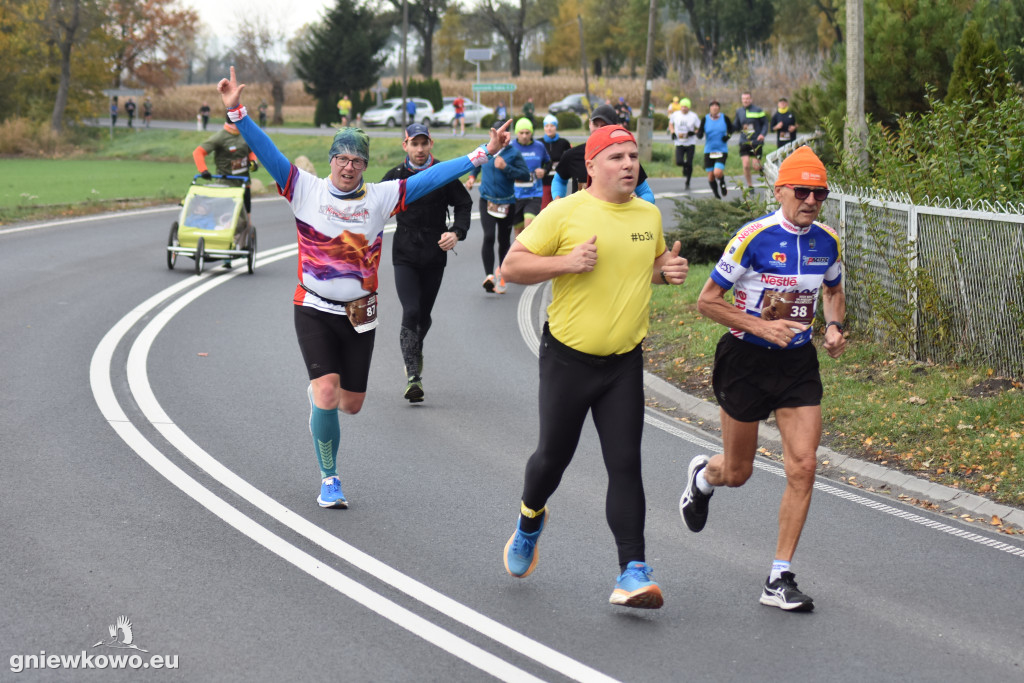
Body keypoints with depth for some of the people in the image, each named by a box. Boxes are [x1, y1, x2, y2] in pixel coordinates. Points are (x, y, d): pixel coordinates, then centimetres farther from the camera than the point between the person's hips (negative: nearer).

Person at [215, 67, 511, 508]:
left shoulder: (381, 197, 2)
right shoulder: (306, 190, -3)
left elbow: (432, 178, -1)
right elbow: (266, 151, -10)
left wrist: (483, 154, -6)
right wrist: (236, 112, -23)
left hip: (360, 315, 3)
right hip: (314, 310, -3)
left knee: (352, 404, 8)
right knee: (327, 396, -15)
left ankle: (318, 392, 46)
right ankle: (329, 479, 4)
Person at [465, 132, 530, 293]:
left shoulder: (513, 154, -5)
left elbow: (525, 175, -12)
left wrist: (506, 168, -20)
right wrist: (472, 177, 12)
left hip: (507, 203, 0)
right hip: (487, 202, 0)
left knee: (504, 241, 11)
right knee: (489, 237, -19)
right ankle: (488, 276, -21)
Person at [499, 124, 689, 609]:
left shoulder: (649, 215, 7)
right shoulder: (565, 213, -9)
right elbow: (511, 266, -8)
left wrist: (668, 270, 3)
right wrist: (566, 262, -21)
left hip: (625, 362, 3)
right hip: (568, 357, -3)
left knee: (625, 464, -5)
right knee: (554, 455, 10)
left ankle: (632, 573, -7)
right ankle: (530, 520, 43)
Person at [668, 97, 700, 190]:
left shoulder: (693, 116, -5)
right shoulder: (675, 115, 1)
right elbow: (670, 124, 19)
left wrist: (693, 133, -18)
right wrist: (673, 133, 2)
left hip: (690, 143, -1)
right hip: (679, 143, 1)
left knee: (689, 164, -3)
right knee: (679, 162, -14)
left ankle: (688, 183, 15)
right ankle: (685, 166, 25)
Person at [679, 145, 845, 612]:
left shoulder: (827, 241, 0)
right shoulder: (754, 236, -16)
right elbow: (707, 301, -12)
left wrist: (833, 327, 0)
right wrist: (762, 327, -20)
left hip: (798, 363, 4)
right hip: (747, 360, -4)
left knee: (803, 467, -10)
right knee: (738, 473, 8)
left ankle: (780, 579, 0)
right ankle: (702, 476, 48)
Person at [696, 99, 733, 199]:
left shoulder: (724, 118, -2)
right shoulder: (705, 119, -2)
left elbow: (731, 129, 16)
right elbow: (700, 135, -3)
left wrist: (728, 136, -4)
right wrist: (698, 134, -26)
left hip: (722, 151, -2)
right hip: (709, 151, 2)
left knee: (718, 173, -19)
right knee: (711, 175, 4)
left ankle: (722, 185, 15)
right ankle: (716, 193, 28)